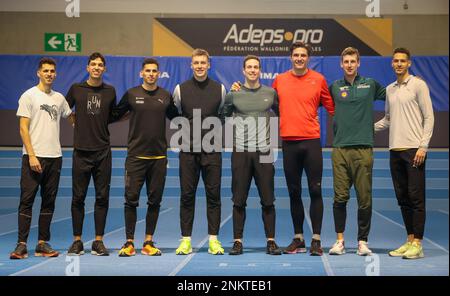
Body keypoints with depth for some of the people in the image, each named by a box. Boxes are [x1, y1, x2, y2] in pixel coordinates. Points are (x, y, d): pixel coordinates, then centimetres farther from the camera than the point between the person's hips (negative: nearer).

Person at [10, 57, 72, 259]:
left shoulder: (59, 98, 13)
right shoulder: (29, 96, -2)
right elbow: (23, 128, -8)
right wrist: (32, 155, -16)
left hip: (54, 156, 5)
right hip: (33, 156, -5)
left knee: (49, 202, 7)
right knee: (27, 200, -5)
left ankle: (42, 243, 13)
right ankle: (21, 244, -1)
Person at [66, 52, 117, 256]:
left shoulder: (110, 91, 8)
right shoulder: (76, 89, 4)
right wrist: (76, 121, 5)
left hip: (103, 151, 1)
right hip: (81, 151, -1)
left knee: (102, 197, 2)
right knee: (78, 198, 3)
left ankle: (98, 242, 10)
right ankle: (77, 242, 12)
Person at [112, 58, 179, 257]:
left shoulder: (165, 96, 8)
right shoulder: (131, 94, 3)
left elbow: (176, 117, 21)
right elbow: (114, 115, 12)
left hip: (159, 156, 2)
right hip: (136, 156, -2)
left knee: (154, 201, 5)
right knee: (131, 199, -3)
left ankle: (148, 243, 15)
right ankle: (129, 243, 7)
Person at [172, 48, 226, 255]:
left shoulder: (219, 89, 5)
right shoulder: (181, 89, 3)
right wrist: (184, 133, 10)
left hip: (212, 151, 0)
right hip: (188, 151, 0)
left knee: (213, 195, 1)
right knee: (187, 195, 2)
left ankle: (214, 239, 9)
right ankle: (186, 239, 9)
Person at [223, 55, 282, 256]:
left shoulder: (270, 93, 6)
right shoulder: (234, 94, 4)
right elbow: (223, 116, 16)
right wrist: (232, 136, 8)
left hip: (264, 151, 0)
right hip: (240, 151, 0)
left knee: (268, 200, 2)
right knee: (239, 200, 2)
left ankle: (271, 241, 11)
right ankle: (238, 242, 10)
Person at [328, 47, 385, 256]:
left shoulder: (370, 85, 10)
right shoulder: (334, 87, 11)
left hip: (363, 148, 0)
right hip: (340, 149, 1)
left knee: (364, 198, 1)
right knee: (340, 197, 0)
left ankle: (362, 241, 11)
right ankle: (340, 241, 11)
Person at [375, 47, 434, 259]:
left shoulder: (418, 85, -2)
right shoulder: (390, 89, 16)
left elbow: (429, 117, -6)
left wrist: (423, 146, -13)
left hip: (414, 149, -6)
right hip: (395, 150, 6)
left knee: (416, 197, -5)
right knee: (402, 198, 8)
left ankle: (417, 244, -2)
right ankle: (409, 240, 16)